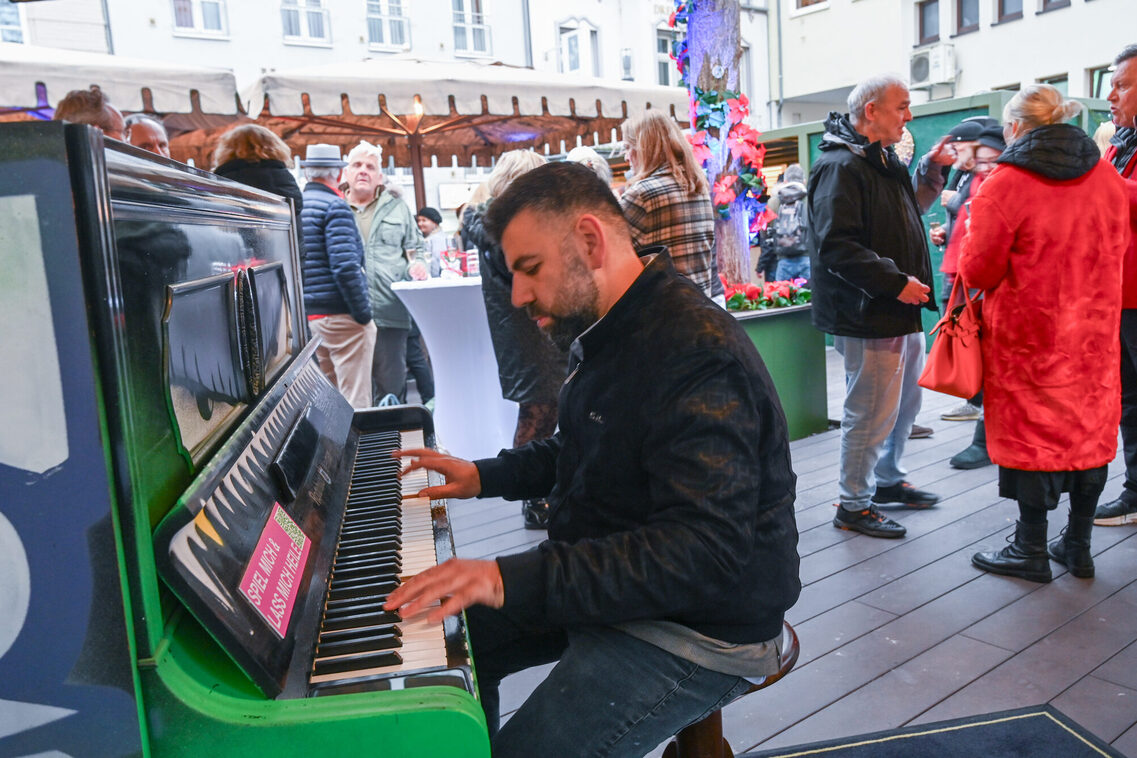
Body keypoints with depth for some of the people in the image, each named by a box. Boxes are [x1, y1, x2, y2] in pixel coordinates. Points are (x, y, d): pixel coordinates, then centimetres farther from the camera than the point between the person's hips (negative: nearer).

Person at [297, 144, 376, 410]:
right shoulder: (334, 207, -11)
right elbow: (345, 266, -21)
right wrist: (363, 313, -15)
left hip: (306, 316, 8)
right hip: (340, 316, -8)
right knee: (355, 400, -3)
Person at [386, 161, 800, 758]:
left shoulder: (698, 351, -27)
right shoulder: (607, 334, 5)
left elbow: (707, 552, -34)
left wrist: (513, 579, -38)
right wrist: (482, 477, 11)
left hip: (698, 629, -9)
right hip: (606, 579, 9)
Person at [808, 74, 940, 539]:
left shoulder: (886, 162, 17)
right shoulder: (840, 166, -16)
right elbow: (837, 245, -25)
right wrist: (895, 282, -24)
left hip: (902, 311, 10)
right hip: (867, 316, -10)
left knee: (905, 403, 21)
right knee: (870, 413, -2)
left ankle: (888, 480, 39)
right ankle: (854, 504, 14)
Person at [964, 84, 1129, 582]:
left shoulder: (1005, 184, -14)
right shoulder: (1106, 177, 5)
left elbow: (979, 270, -13)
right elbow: (1119, 248, 15)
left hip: (1029, 332, -5)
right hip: (1095, 330, 6)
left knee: (1030, 429, 4)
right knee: (1090, 426, 13)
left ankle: (1031, 550, 14)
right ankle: (1078, 546, 25)